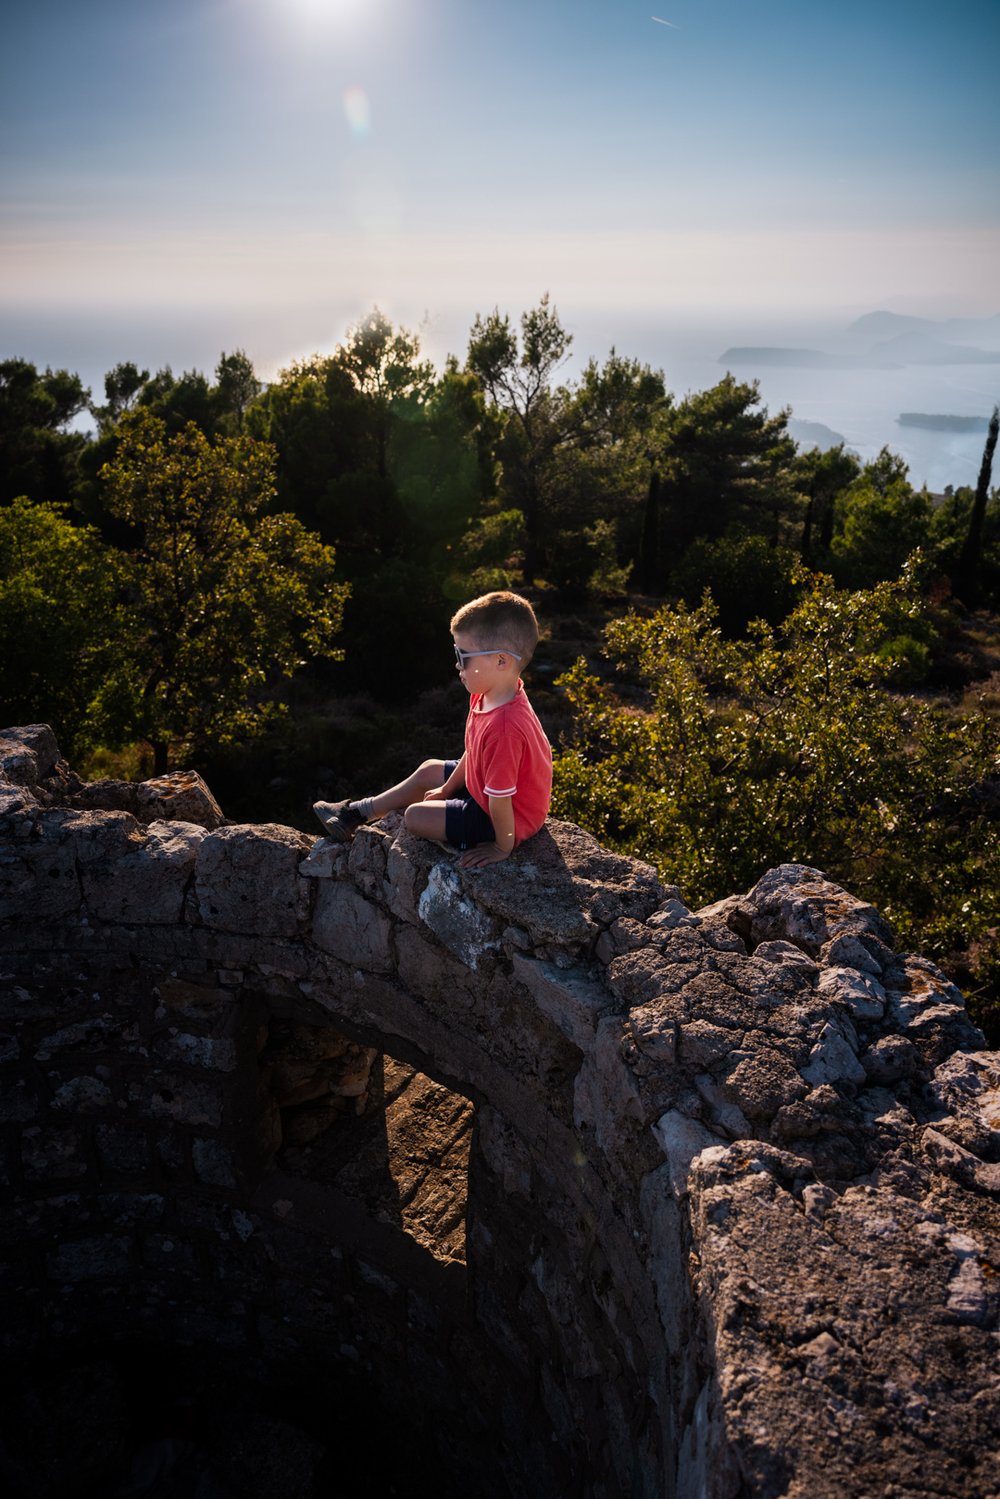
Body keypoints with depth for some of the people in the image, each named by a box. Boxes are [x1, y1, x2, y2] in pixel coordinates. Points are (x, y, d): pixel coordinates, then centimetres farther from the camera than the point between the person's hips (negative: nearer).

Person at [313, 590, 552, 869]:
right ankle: (355, 813, 37)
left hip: (510, 819, -9)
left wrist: (503, 847, -19)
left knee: (415, 816, -8)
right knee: (429, 771, 21)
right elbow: (474, 751, 8)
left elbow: (500, 799, -32)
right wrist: (448, 789, 17)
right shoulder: (487, 695, -8)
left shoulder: (503, 727, -40)